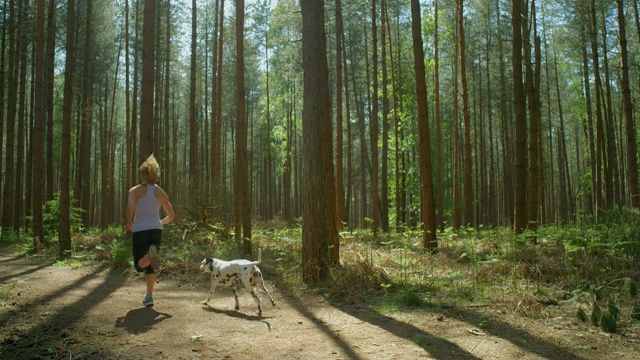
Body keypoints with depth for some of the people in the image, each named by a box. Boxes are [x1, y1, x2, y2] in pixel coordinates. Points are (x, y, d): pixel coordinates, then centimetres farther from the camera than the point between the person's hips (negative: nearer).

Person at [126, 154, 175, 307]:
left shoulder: (135, 190, -3)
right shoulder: (160, 192, 6)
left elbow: (130, 208, -21)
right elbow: (171, 215, 9)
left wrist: (129, 222, -3)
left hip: (140, 231, -3)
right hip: (156, 230, 3)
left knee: (139, 265, 7)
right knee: (150, 266, 16)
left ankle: (150, 255, -27)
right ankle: (149, 297, 12)